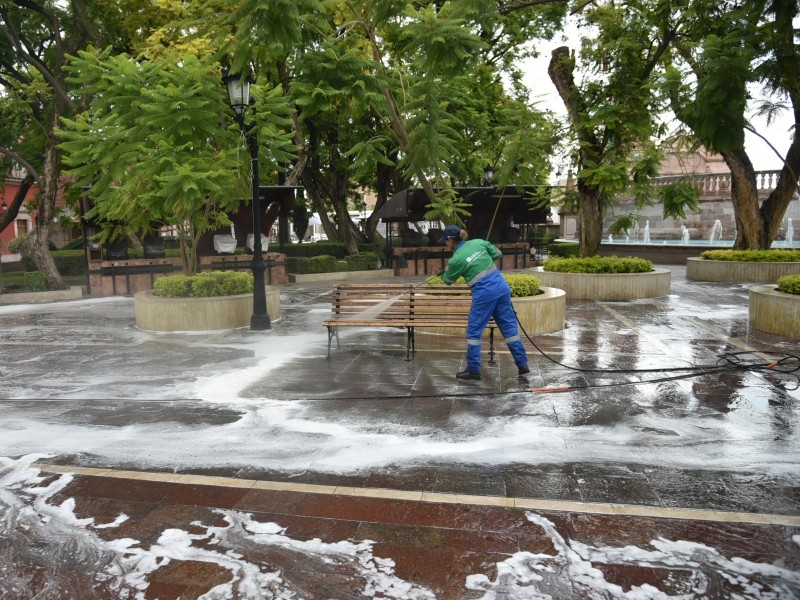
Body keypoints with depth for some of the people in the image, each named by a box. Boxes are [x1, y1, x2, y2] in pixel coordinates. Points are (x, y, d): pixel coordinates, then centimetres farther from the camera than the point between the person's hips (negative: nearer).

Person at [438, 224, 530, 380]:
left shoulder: (456, 260, -6)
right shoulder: (478, 242, 6)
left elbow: (448, 280, 12)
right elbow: (498, 254, 18)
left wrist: (443, 274, 34)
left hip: (484, 293, -6)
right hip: (502, 287, 6)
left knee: (474, 330, 7)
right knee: (509, 326, 12)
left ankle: (473, 370, 10)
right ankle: (522, 364, 16)